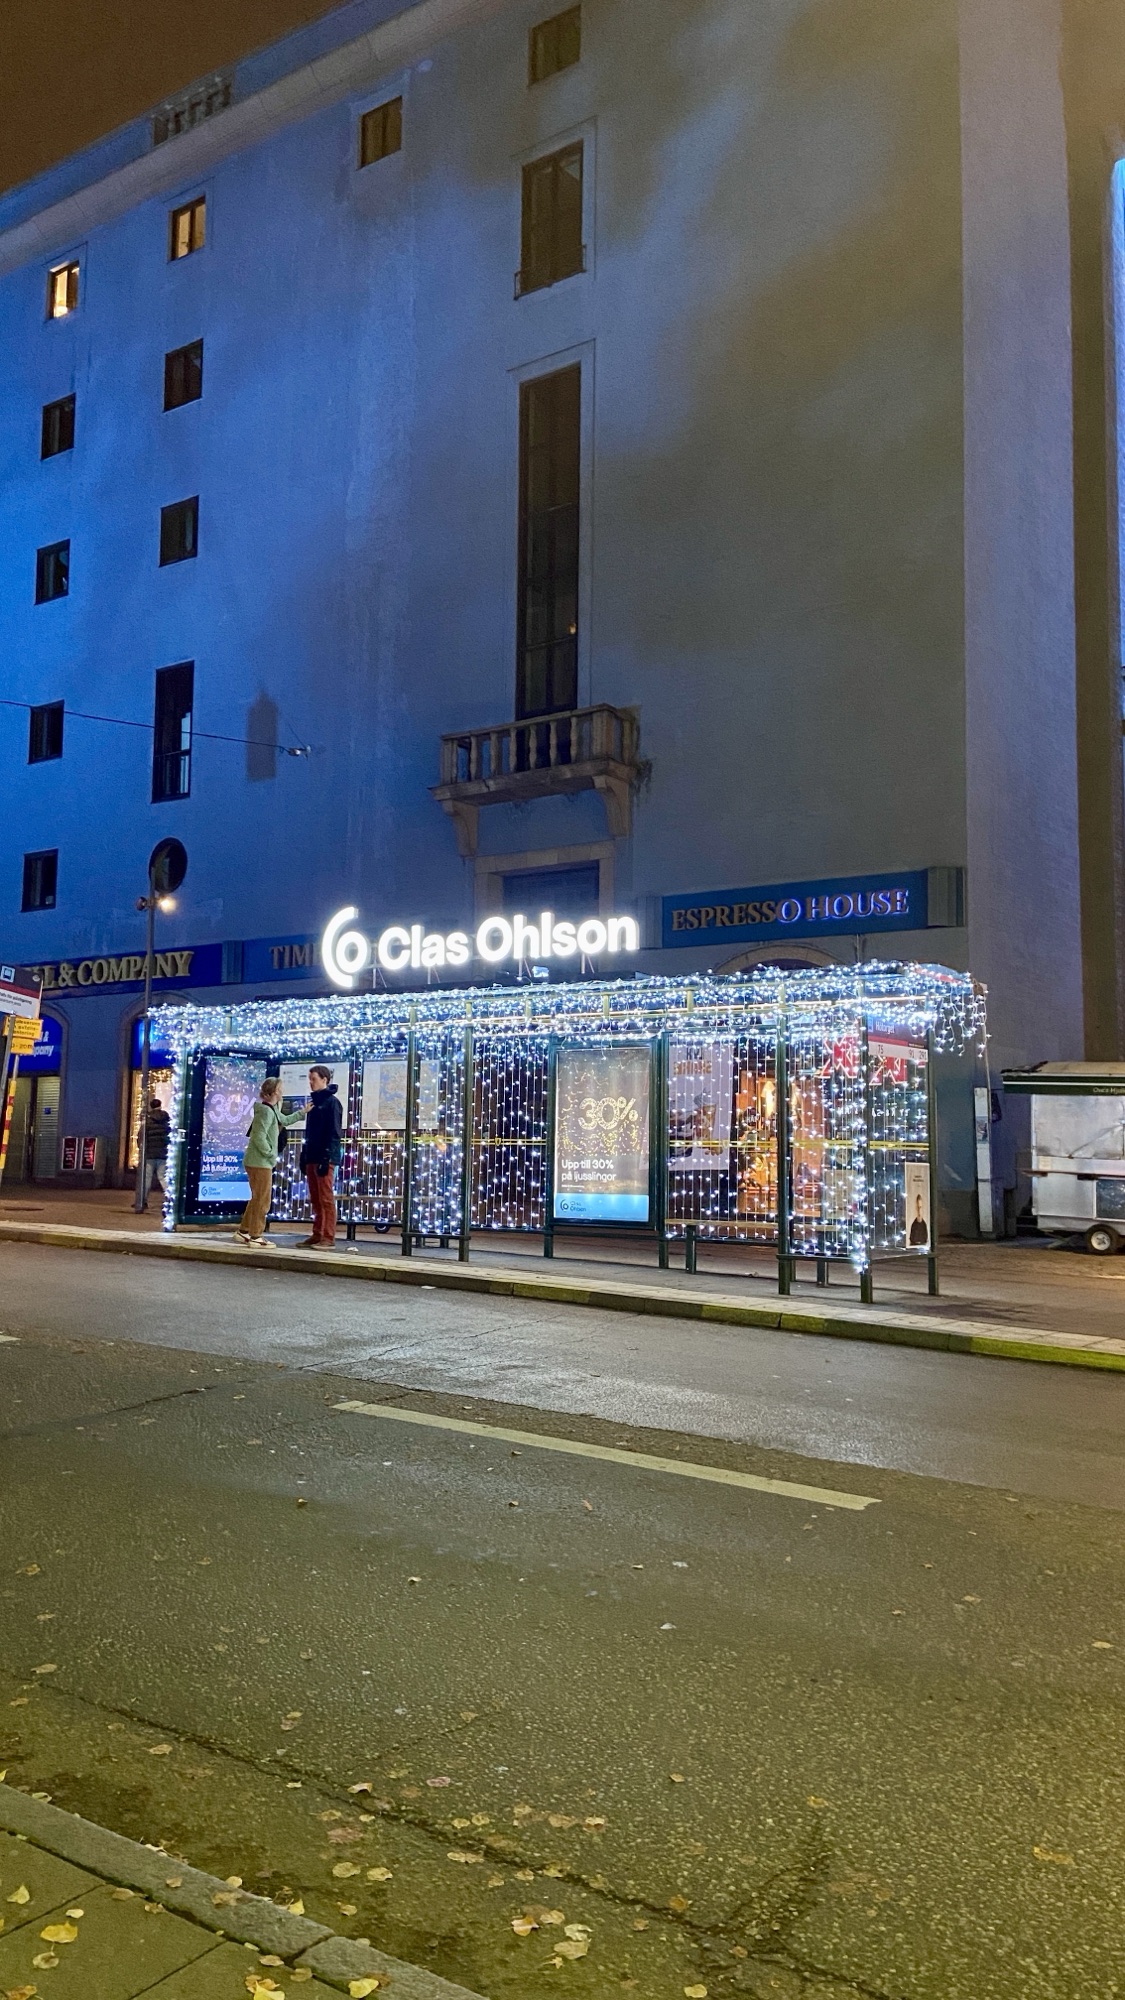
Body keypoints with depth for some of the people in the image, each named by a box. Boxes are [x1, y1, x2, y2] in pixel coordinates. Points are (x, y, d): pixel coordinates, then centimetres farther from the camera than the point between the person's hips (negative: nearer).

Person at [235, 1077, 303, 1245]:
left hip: (257, 1161, 10)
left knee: (257, 1198, 17)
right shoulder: (266, 1111, -18)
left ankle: (244, 1231, 24)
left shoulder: (273, 1110, 13)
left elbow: (285, 1120, 33)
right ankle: (256, 1236, 0)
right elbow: (259, 1138, -24)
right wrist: (271, 1154, -15)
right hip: (260, 1162, -10)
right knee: (262, 1200, -4)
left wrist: (303, 1112, 33)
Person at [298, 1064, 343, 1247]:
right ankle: (317, 1235, 15)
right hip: (312, 1157, 9)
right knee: (315, 1199, 10)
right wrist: (304, 1156, 17)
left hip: (324, 1158, -9)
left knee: (326, 1198, -7)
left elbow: (334, 1133, -14)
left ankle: (328, 1237, -5)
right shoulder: (313, 1102, 18)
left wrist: (326, 1158, -19)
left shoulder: (332, 1102, -7)